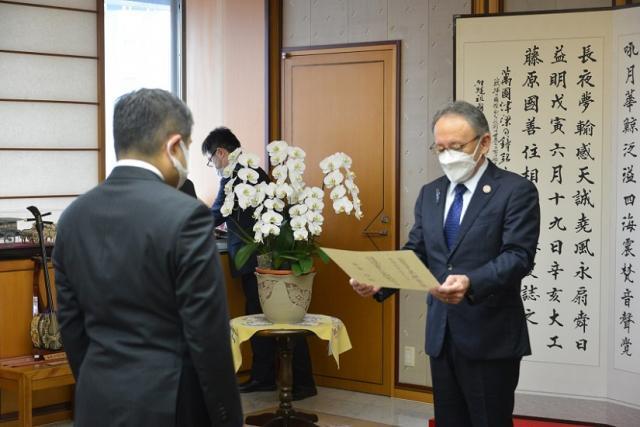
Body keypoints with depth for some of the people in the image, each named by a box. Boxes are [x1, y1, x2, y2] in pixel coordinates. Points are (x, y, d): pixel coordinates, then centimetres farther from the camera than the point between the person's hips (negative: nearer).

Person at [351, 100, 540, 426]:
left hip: (491, 337, -6)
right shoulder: (430, 193, 12)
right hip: (441, 335, 6)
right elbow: (415, 252, 8)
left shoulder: (516, 191, -7)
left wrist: (471, 283, -35)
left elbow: (518, 256, -17)